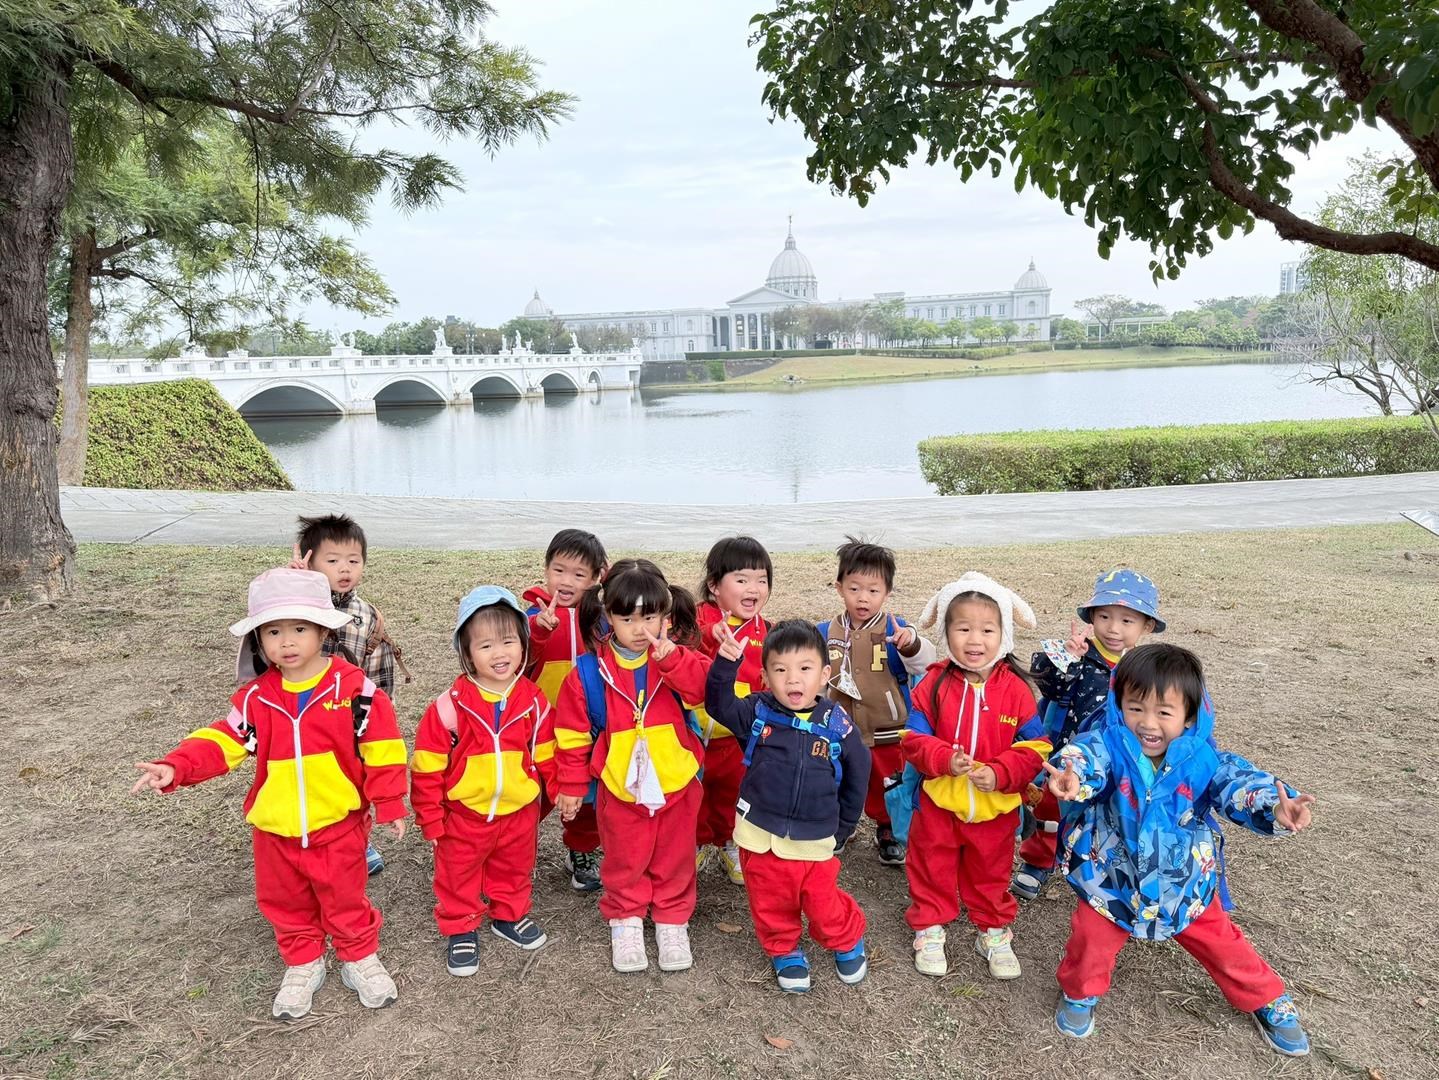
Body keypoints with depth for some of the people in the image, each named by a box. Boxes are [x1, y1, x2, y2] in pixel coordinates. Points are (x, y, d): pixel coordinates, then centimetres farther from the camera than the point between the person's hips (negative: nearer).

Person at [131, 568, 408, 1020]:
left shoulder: (354, 687, -15)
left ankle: (360, 958, 35)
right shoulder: (256, 697, -4)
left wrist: (389, 804, -8)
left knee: (345, 899, 12)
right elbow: (223, 741, -3)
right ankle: (302, 965, 40)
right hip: (276, 828, 4)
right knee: (286, 902, 19)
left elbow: (381, 748, -11)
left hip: (338, 823, -3)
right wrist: (176, 768, -20)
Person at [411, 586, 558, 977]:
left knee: (514, 871, 23)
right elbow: (427, 766, -12)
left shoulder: (533, 702, -9)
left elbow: (546, 757, 4)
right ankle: (460, 930, 37)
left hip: (519, 813, 3)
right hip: (464, 815, -2)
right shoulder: (451, 705, -18)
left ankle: (509, 915, 46)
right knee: (458, 878, 15)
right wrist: (430, 819, -8)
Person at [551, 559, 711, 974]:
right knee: (624, 861, 16)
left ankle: (672, 921, 36)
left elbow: (707, 686, -27)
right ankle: (625, 922, 37)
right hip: (619, 786, 0)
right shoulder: (589, 671, -10)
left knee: (674, 859, 17)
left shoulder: (677, 660, -9)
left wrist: (670, 656, -39)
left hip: (675, 782, 1)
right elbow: (573, 732, -2)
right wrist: (571, 785, 2)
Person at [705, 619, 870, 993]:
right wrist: (726, 663, -32)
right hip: (760, 836, 1)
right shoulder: (757, 713, -8)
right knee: (772, 906, 16)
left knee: (825, 906, 9)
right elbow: (719, 704, -17)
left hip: (815, 842, -1)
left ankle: (848, 943, 40)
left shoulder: (839, 726, -9)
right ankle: (784, 952, 44)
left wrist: (841, 828, 9)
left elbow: (856, 779, 3)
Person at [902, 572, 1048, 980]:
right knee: (932, 868, 15)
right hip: (939, 800, 0)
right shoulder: (934, 683, -11)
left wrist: (999, 773, -22)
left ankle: (993, 930, 41)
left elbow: (1034, 747, -8)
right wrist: (945, 760, -25)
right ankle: (929, 927, 36)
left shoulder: (1015, 689, -10)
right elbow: (913, 737, -8)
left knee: (991, 871, 20)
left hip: (995, 805, 1)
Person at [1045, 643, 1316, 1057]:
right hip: (1112, 877, -1)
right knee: (1091, 938, 6)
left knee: (1221, 942, 17)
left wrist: (1276, 809, -52)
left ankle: (1267, 1000, 44)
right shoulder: (1108, 744, -24)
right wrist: (1072, 778, -69)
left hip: (1185, 883, 2)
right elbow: (1084, 757, -44)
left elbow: (1238, 782, -29)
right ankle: (1080, 992, 38)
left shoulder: (1203, 757, -17)